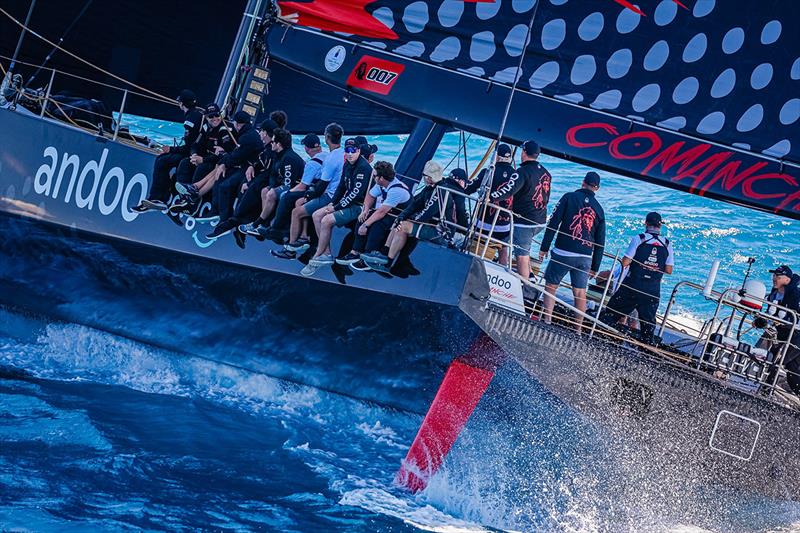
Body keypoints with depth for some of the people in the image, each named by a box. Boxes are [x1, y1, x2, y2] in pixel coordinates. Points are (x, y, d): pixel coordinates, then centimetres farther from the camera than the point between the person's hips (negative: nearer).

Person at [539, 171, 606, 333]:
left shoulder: (570, 197, 0)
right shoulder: (599, 209, 10)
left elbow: (553, 223, -6)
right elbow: (600, 242, 12)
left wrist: (544, 247, -2)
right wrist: (595, 267, 17)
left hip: (562, 253, -3)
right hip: (585, 257, 3)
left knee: (550, 286, 7)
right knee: (580, 292, 8)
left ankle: (547, 320, -1)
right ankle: (578, 329, 10)